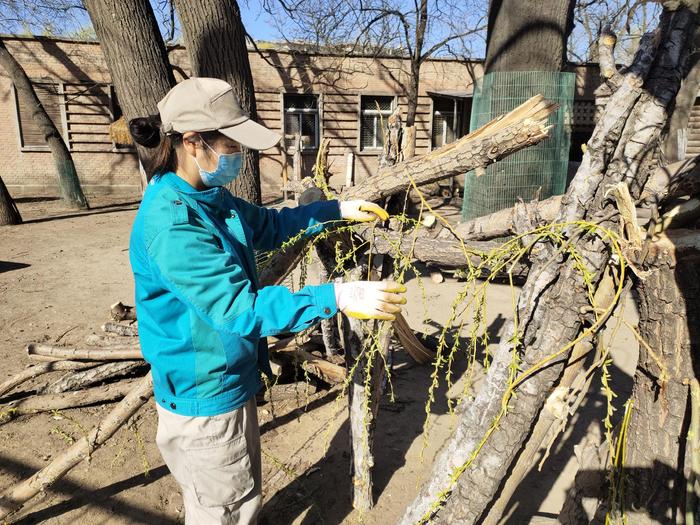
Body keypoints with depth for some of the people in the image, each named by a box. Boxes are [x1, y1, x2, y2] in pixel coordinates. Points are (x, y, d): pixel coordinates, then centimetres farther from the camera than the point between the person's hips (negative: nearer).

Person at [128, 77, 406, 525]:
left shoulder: (210, 197, 0)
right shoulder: (170, 223, -30)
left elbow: (267, 226, 15)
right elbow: (240, 307, -33)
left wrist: (338, 210, 9)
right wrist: (338, 297, -34)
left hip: (230, 380, 9)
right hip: (205, 394, -9)